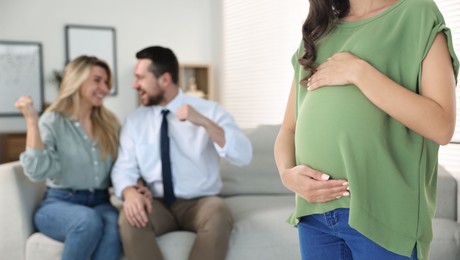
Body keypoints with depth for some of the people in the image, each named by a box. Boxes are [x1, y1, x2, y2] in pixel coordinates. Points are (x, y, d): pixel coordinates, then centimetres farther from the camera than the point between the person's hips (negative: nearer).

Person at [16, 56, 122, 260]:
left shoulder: (109, 123, 12)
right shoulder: (52, 121, -2)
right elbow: (37, 172, -15)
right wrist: (32, 121, -17)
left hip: (99, 202, 3)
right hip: (59, 203, -3)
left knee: (113, 225, -33)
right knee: (89, 220, -37)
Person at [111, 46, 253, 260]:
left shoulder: (209, 110, -3)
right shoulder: (134, 121, 7)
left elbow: (244, 156, -14)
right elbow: (124, 168, 1)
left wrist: (204, 122, -28)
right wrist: (130, 192, -23)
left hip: (200, 203, -1)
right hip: (157, 205, 2)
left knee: (218, 213, -34)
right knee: (130, 216, -30)